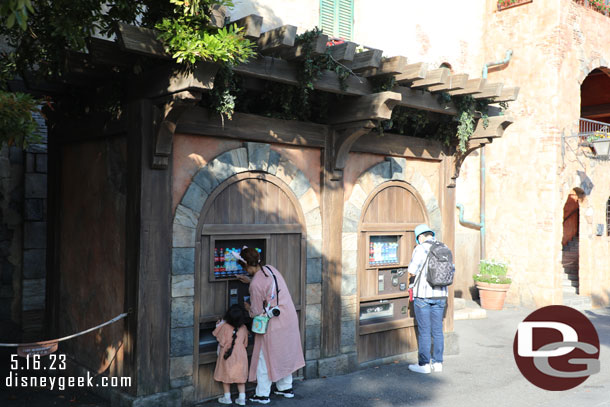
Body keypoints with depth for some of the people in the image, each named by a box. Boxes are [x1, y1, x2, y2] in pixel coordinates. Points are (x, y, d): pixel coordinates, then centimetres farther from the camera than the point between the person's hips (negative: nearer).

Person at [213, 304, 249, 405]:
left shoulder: (225, 327, -17)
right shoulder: (244, 328, -6)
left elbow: (221, 342, -9)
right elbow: (245, 344, 5)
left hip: (227, 355, -2)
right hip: (240, 354, 3)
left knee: (226, 376, 13)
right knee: (240, 376, 12)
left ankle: (227, 397, 21)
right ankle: (242, 398, 13)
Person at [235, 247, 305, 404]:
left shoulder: (255, 284, -22)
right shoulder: (270, 269, 1)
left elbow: (257, 311, -12)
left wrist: (248, 308, 9)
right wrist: (250, 281, 25)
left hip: (273, 323, -8)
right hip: (290, 318, 8)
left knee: (265, 357, 7)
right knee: (285, 353, 20)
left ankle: (262, 394, 14)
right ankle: (286, 388, 32)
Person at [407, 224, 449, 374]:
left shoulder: (420, 249, -12)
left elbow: (412, 271, -12)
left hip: (423, 295, -6)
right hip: (440, 294, 6)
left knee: (424, 331, 1)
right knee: (437, 330, 11)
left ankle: (424, 364, 6)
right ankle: (437, 362, 17)